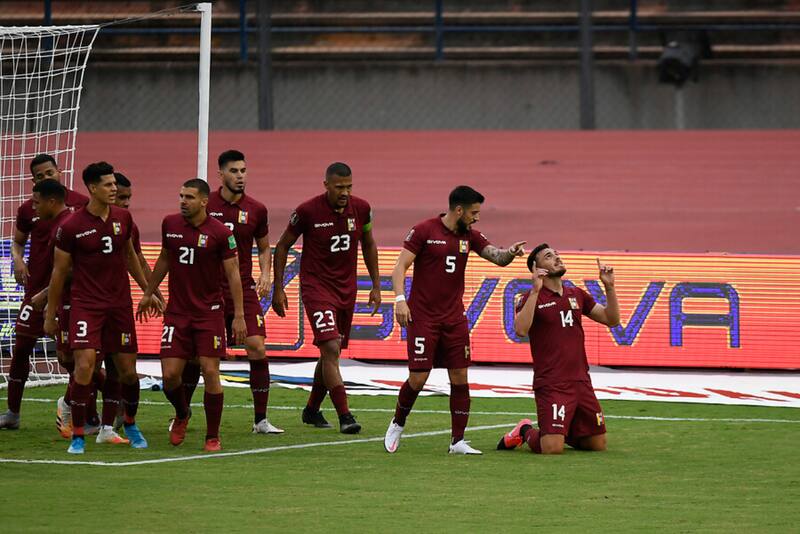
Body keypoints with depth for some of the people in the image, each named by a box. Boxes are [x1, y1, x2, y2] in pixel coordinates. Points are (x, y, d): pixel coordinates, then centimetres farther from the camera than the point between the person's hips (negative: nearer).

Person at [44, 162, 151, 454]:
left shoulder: (123, 218, 3)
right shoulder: (71, 227, -10)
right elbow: (59, 271, -1)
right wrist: (50, 315, 4)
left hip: (120, 304, 4)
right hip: (86, 305, -4)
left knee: (128, 371, 7)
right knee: (84, 365, -18)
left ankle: (131, 424, 32)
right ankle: (78, 435, -8)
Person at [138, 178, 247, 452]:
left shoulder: (220, 233, -10)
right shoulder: (170, 224, 2)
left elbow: (233, 274, -7)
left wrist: (239, 316, -10)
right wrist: (148, 293, 25)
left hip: (209, 312, -3)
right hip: (177, 312, 3)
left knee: (210, 371, -7)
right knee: (170, 374, -3)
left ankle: (213, 437, 6)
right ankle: (182, 415, 29)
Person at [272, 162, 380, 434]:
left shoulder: (361, 209, -2)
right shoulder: (308, 211, -14)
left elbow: (368, 245, 15)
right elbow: (283, 246, -1)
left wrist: (376, 286, 14)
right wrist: (278, 289, -2)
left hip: (346, 288, 5)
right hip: (316, 286, -5)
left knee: (331, 352, 12)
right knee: (330, 348, -17)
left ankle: (312, 409, 30)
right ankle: (344, 416, -20)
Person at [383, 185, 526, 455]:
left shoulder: (470, 236, 7)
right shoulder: (424, 231, -8)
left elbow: (497, 257, -1)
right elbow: (400, 267, -10)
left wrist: (510, 253, -25)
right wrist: (400, 298, -23)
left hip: (454, 318, 5)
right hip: (423, 317, -5)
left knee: (460, 378, 0)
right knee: (418, 378, -7)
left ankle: (458, 441, 5)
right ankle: (397, 424, 20)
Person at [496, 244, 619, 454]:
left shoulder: (576, 295, 14)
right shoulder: (532, 298, -4)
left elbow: (612, 319, 14)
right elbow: (521, 329, -23)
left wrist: (609, 286, 2)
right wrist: (535, 291, -26)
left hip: (581, 382, 6)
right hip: (551, 385, -6)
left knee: (598, 444, 7)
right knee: (552, 449, -18)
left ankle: (559, 430, 31)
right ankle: (526, 432, 14)